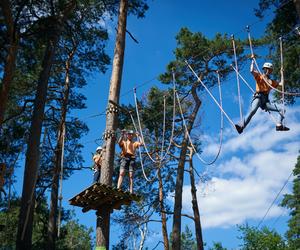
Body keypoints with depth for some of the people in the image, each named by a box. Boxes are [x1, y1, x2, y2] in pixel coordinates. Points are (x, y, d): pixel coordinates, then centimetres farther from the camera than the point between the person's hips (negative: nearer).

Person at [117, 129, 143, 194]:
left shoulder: (134, 143, 25)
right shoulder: (124, 142, 23)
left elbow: (141, 143, 6)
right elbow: (119, 142, 0)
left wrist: (138, 136, 13)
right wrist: (122, 135, -1)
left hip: (132, 158, 1)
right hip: (124, 158, -1)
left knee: (131, 175, -6)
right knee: (121, 173, -18)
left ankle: (131, 191, -13)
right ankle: (118, 188, -28)